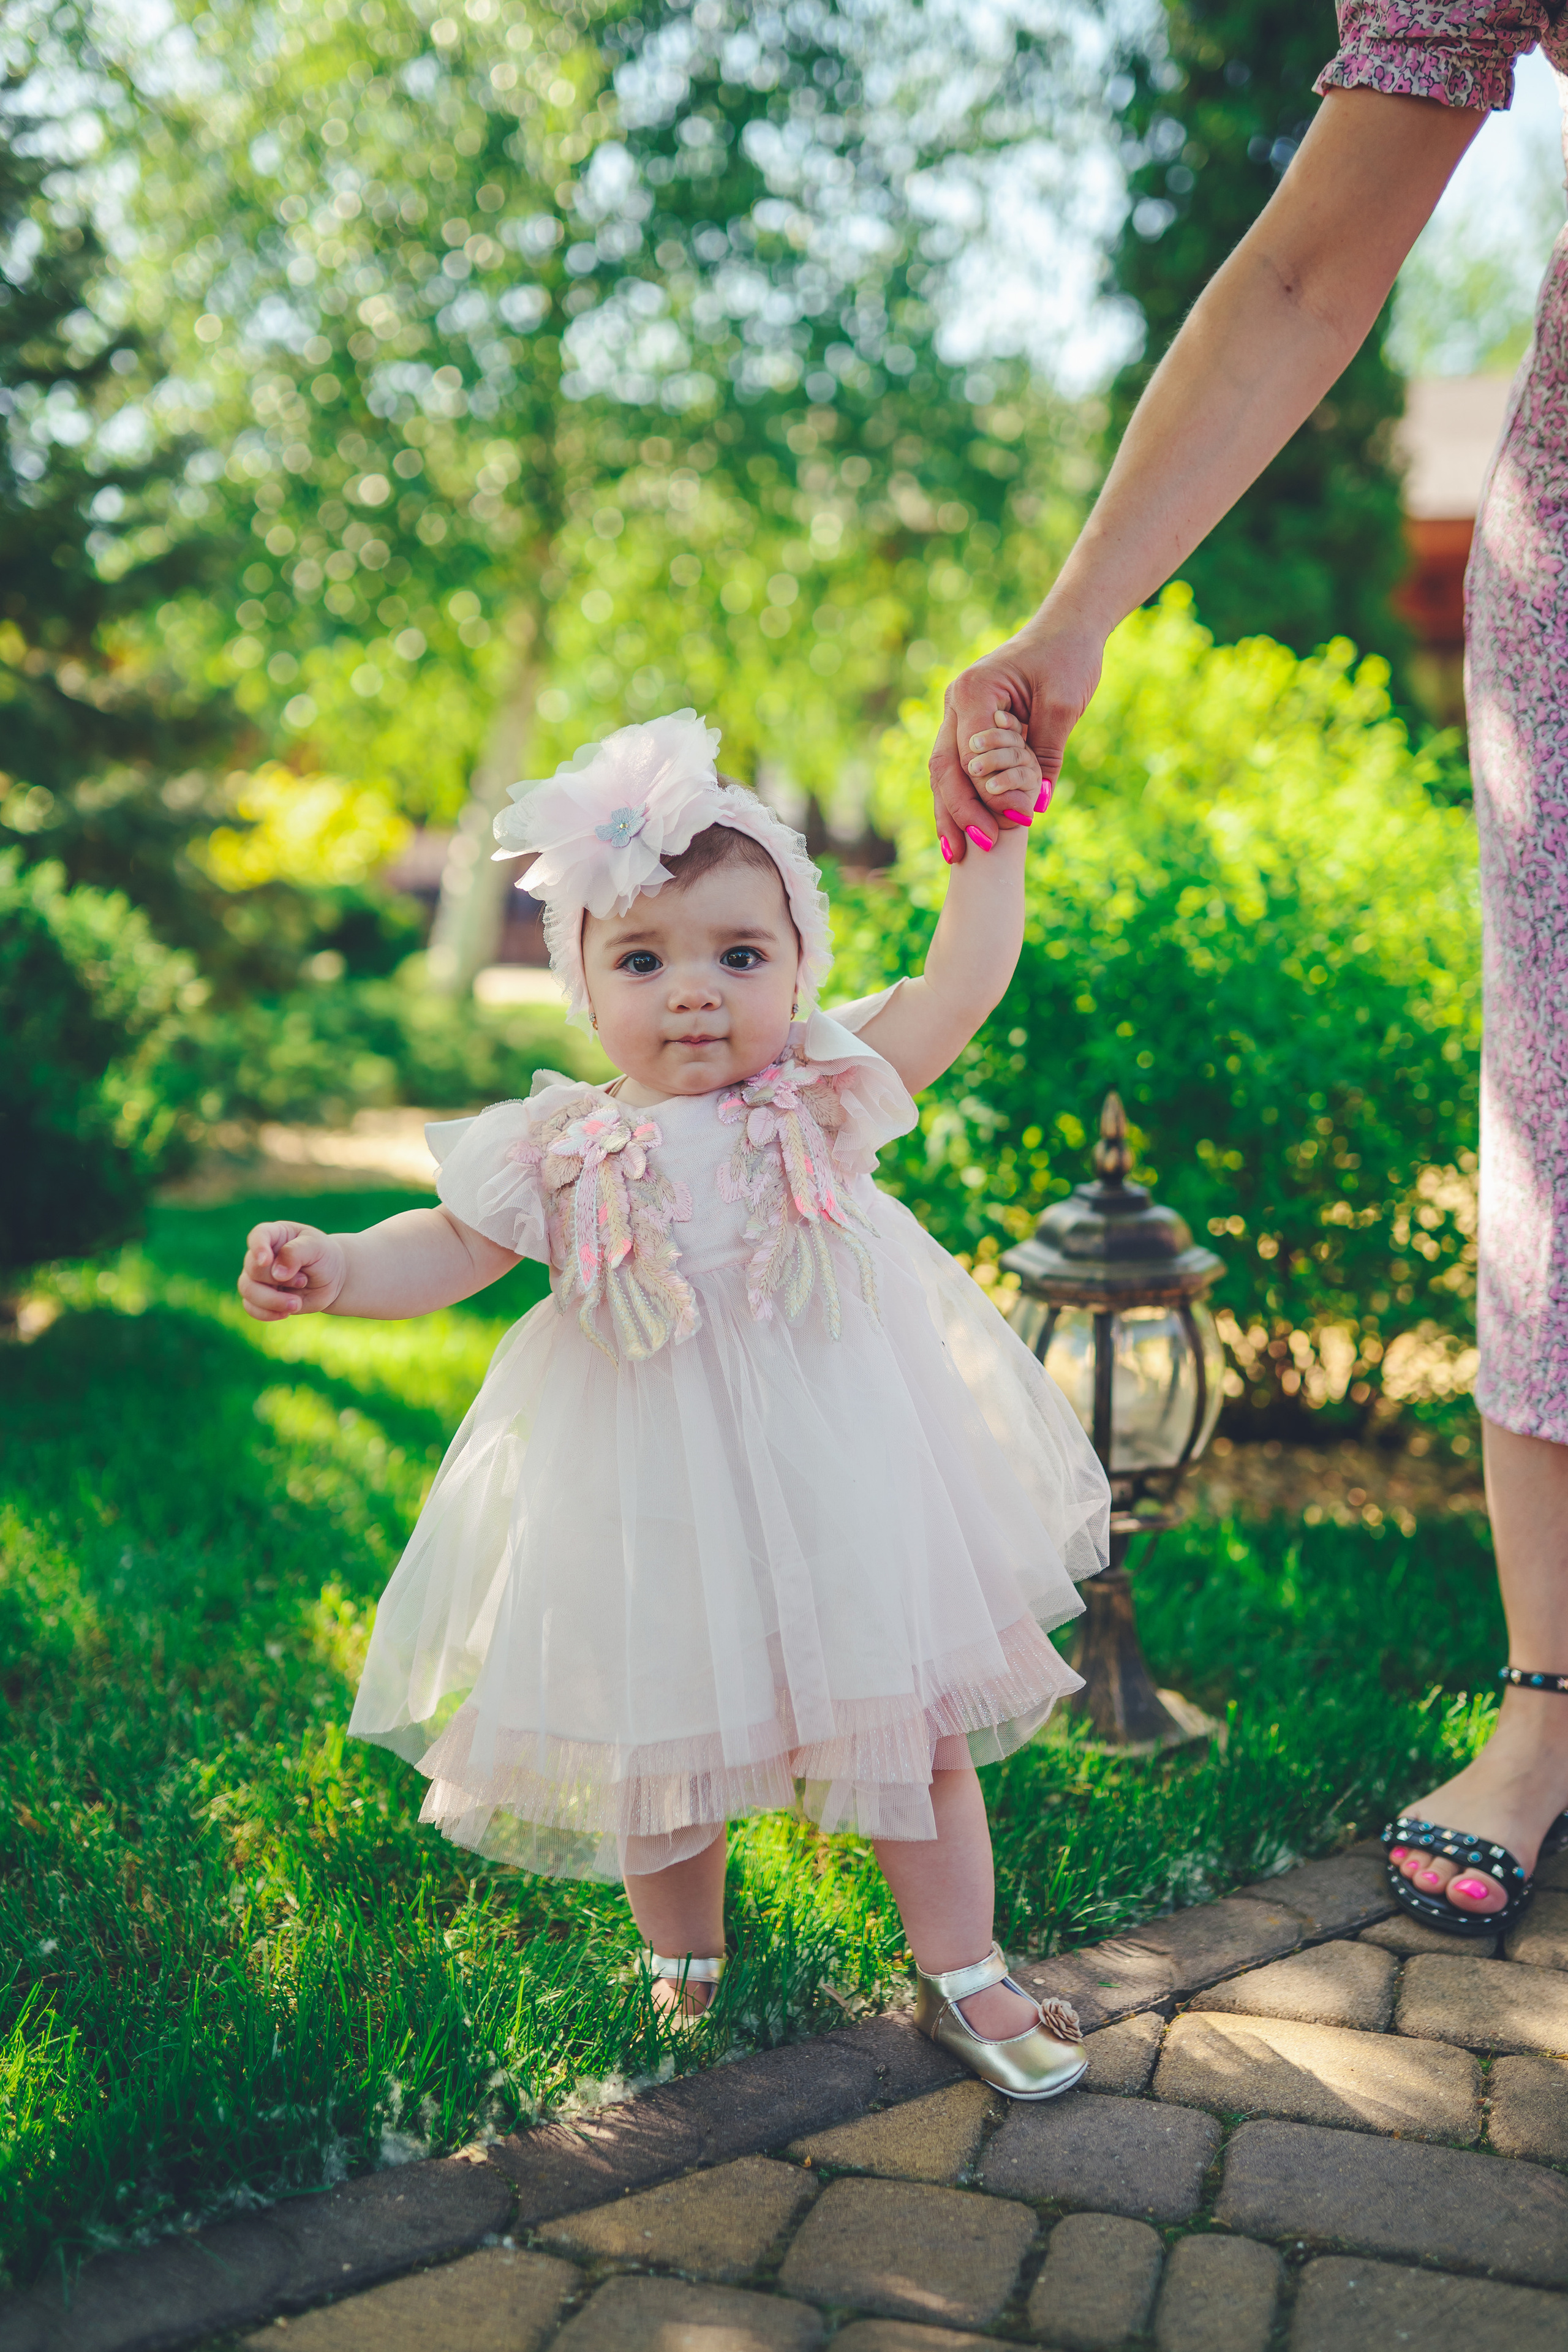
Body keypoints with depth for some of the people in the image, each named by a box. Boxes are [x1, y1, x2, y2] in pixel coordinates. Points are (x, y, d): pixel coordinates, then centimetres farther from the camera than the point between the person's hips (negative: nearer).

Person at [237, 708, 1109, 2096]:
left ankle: (964, 1979, 31)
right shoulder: (567, 1152, -8)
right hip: (656, 1503, 0)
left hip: (840, 1481, 0)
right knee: (660, 1747, 16)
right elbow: (449, 1250, 0)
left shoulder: (827, 1095, -8)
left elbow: (965, 979, -10)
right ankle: (684, 1968, 45)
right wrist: (335, 1269, -16)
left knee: (913, 1728, 11)